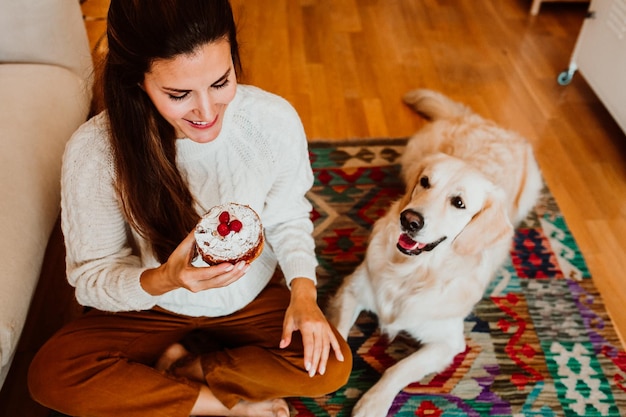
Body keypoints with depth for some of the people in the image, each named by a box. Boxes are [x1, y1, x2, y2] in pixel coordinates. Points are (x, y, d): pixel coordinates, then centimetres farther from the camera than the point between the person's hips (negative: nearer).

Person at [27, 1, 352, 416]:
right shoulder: (93, 151, -26)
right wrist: (163, 280, -38)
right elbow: (91, 276, -17)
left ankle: (182, 365, -2)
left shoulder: (275, 119, -23)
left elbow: (287, 217, -4)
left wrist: (303, 289, -21)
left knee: (331, 365, -21)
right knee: (51, 375, -23)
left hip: (253, 298, 1)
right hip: (152, 307, 0)